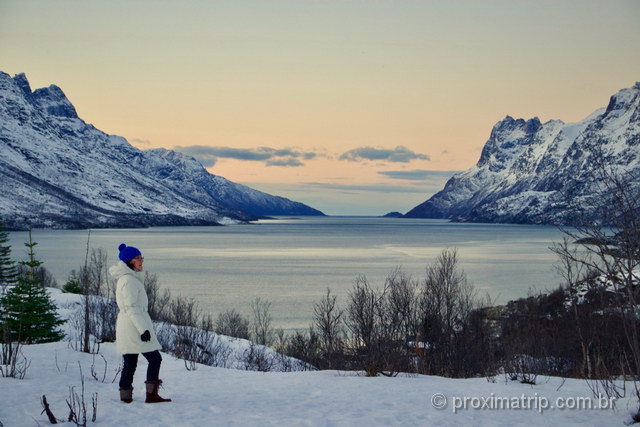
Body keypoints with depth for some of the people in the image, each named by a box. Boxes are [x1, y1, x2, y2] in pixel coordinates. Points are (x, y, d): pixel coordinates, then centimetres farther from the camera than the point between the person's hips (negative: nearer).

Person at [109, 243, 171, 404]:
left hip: (126, 328, 10)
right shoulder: (129, 280, -15)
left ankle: (126, 397, 10)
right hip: (134, 326, -10)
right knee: (155, 359, -4)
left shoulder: (125, 278, 17)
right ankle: (151, 395, -5)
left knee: (129, 363, 10)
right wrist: (143, 329, -21)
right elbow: (131, 307, -20)